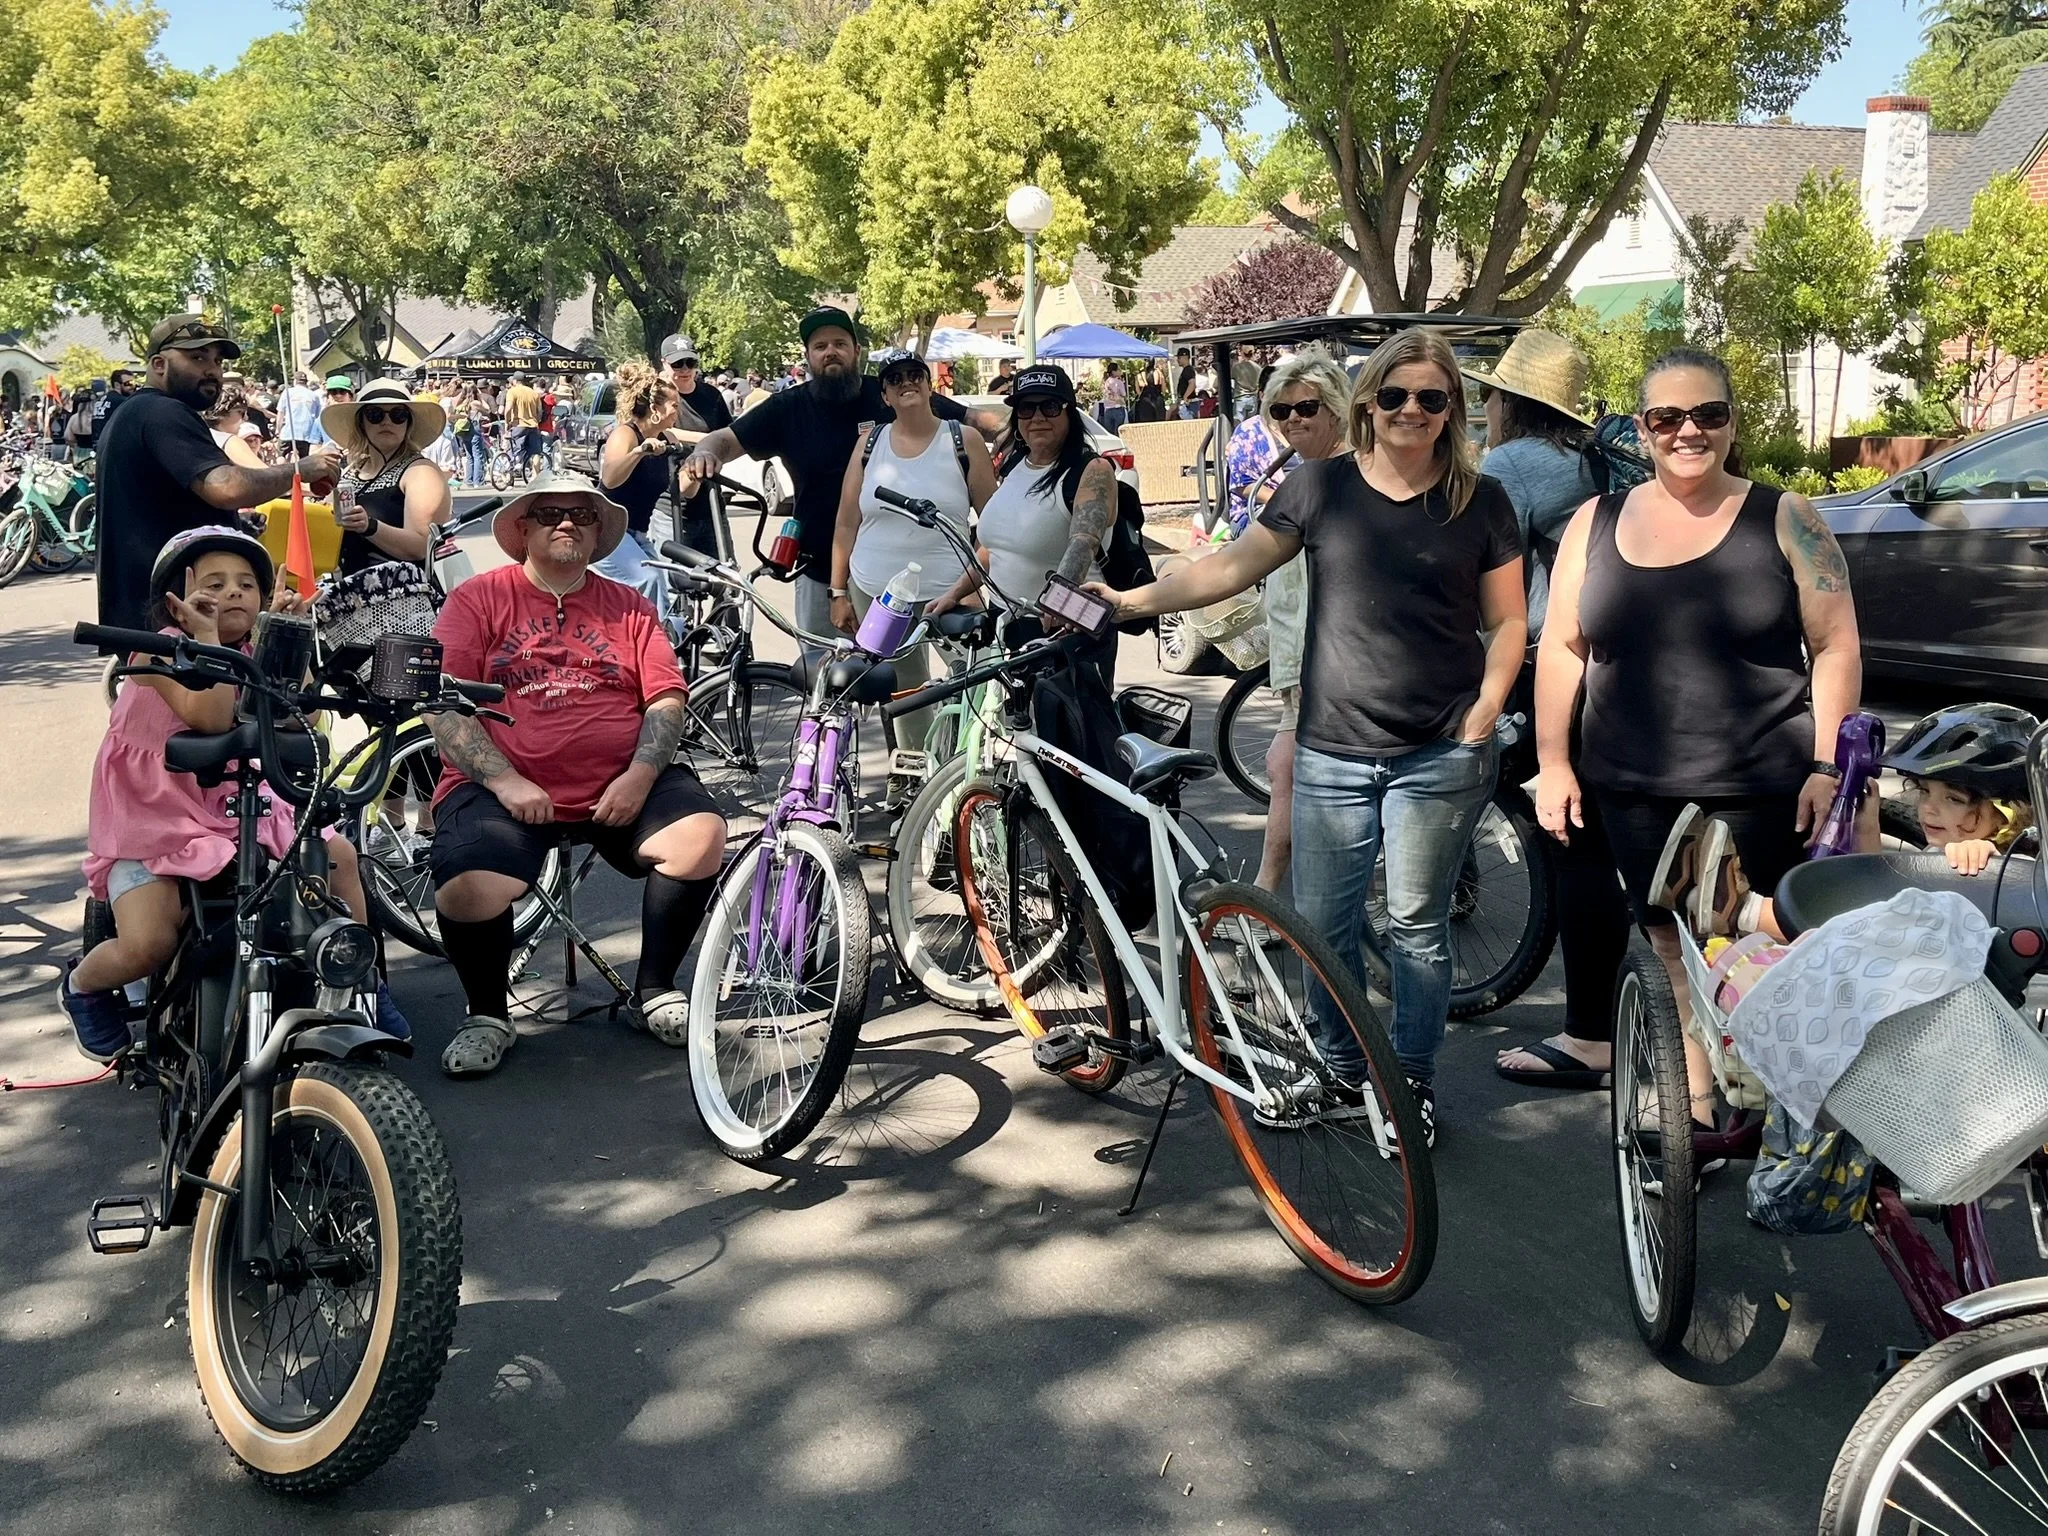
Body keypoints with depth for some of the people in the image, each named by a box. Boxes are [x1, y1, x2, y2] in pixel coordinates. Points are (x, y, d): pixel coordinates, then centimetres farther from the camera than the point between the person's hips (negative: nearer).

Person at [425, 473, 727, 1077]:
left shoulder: (629, 607, 16)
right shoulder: (477, 599, 7)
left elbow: (667, 698, 7)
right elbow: (443, 706, -3)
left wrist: (640, 775, -11)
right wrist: (505, 781, -15)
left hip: (621, 787, 2)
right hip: (503, 788, -2)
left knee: (702, 835, -23)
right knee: (467, 893, -28)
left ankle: (655, 991, -1)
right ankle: (487, 1015, 4)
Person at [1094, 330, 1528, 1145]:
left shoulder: (1479, 501, 2)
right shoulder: (1321, 486, 3)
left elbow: (1507, 621, 6)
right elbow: (1233, 566, 1)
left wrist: (1483, 714, -6)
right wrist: (1131, 600, -8)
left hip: (1438, 757, -1)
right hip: (1332, 749, 2)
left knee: (1416, 924, 8)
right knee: (1321, 923, 8)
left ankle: (1413, 1079, 25)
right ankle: (1342, 1072, 27)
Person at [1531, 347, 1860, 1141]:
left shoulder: (1784, 520, -1)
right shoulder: (1596, 523, 7)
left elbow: (1835, 648, -1)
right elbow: (1562, 647, 9)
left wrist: (1827, 766, -7)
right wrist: (1553, 761, 4)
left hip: (1758, 791, -2)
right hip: (1634, 790, 2)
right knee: (1671, 949, 6)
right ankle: (1696, 1103, 16)